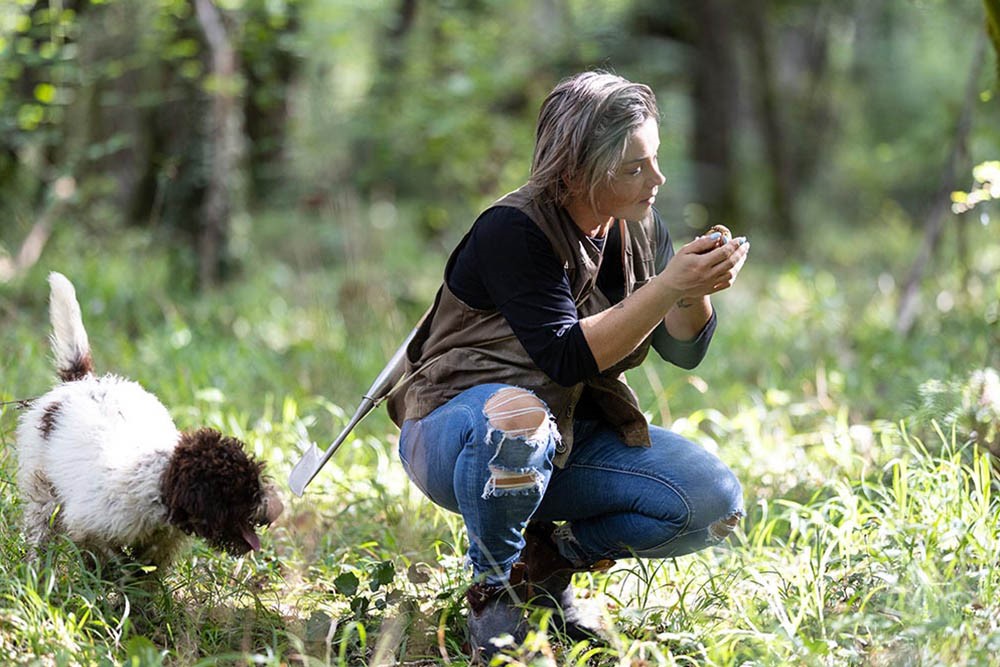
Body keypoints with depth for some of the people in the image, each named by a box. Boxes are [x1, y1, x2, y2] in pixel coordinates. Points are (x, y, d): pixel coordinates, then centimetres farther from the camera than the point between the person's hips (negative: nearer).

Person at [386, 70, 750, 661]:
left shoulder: (638, 228, 2)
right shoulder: (513, 231, -20)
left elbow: (684, 351, 3)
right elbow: (569, 358, -26)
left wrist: (697, 291, -19)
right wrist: (668, 286, -31)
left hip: (572, 441, 6)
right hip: (458, 429, -6)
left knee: (716, 503, -14)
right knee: (514, 417, -43)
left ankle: (548, 557, 7)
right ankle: (494, 586, -16)